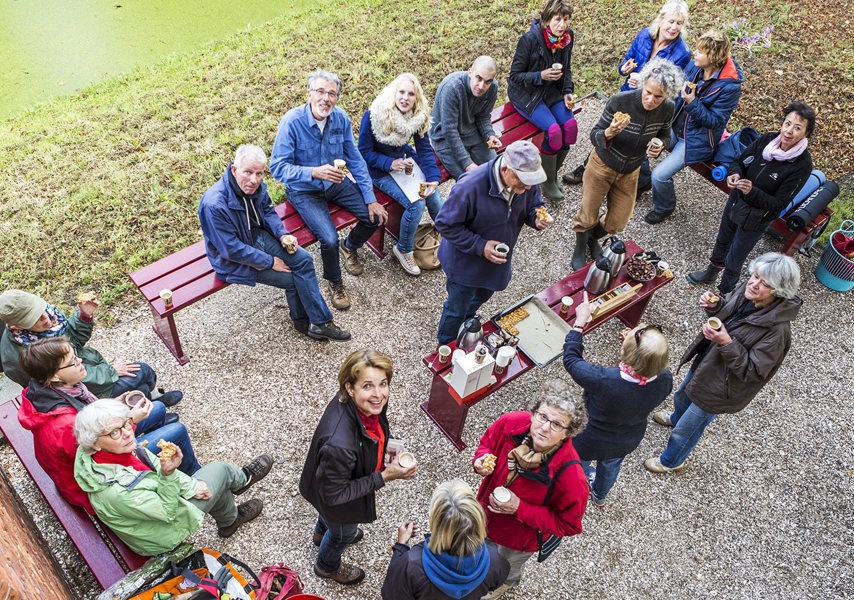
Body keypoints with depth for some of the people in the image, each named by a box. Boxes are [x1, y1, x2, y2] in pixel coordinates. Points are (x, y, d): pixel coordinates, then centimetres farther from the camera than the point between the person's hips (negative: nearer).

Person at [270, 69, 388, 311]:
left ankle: (350, 246, 27)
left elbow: (355, 160, -2)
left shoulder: (341, 119, -9)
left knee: (376, 216, -8)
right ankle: (334, 282, 9)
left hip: (335, 183, 5)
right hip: (304, 191, -5)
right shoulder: (292, 122, -24)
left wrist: (371, 200, -6)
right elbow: (277, 167, -25)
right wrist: (315, 172, -40)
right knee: (329, 239, -25)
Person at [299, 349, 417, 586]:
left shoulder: (364, 404, -27)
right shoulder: (339, 444, -49)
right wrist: (384, 477, -33)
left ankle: (322, 532, 74)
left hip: (345, 480, 6)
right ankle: (327, 566, 63)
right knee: (344, 531, 29)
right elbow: (334, 494, -31)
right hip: (335, 500, -5)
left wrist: (388, 442, -17)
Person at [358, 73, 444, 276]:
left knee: (435, 197, -14)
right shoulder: (373, 116, -23)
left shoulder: (419, 116, -10)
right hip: (380, 170, -5)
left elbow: (425, 151, -5)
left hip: (404, 160, 5)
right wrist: (389, 163, -28)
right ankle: (403, 250, 2)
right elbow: (364, 152, -15)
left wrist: (433, 179, -18)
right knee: (416, 204, -23)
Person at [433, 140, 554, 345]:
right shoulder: (470, 187, -38)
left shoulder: (527, 179, -21)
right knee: (457, 309, 16)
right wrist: (480, 246, -32)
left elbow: (534, 205, 0)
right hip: (465, 261, -6)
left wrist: (538, 218, -25)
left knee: (482, 296, 32)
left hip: (498, 259, 6)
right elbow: (445, 224, -27)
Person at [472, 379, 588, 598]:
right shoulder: (511, 423, -31)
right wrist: (482, 460, -30)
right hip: (487, 511, 3)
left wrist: (520, 509, -33)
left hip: (522, 535, -3)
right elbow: (488, 443, -7)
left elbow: (567, 524, -25)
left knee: (507, 567, 33)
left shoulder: (570, 475, -42)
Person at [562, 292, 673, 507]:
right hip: (628, 442, 4)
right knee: (611, 466, 37)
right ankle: (599, 496, 68)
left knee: (579, 465, 32)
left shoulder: (603, 381, -47)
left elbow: (571, 359, -29)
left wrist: (580, 321, -20)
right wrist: (636, 344, -18)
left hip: (590, 443, -4)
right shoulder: (665, 380, -33)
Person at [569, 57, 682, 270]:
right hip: (602, 165, -4)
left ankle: (593, 238, 50)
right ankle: (579, 250, 42)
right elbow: (594, 136, -22)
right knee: (588, 217, 10)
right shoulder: (620, 101, -30)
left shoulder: (667, 109, -17)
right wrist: (609, 133, -46)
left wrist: (658, 147, -21)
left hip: (630, 172, 4)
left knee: (617, 223, 15)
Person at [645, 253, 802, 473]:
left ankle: (671, 462, 47)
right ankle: (676, 418, 72)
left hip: (720, 388, -7)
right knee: (682, 397, 37)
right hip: (706, 361, 7)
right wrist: (715, 304, -18)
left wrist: (726, 343, -40)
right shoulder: (747, 291, -18)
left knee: (686, 429, 16)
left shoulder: (777, 330, -37)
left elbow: (752, 371, -29)